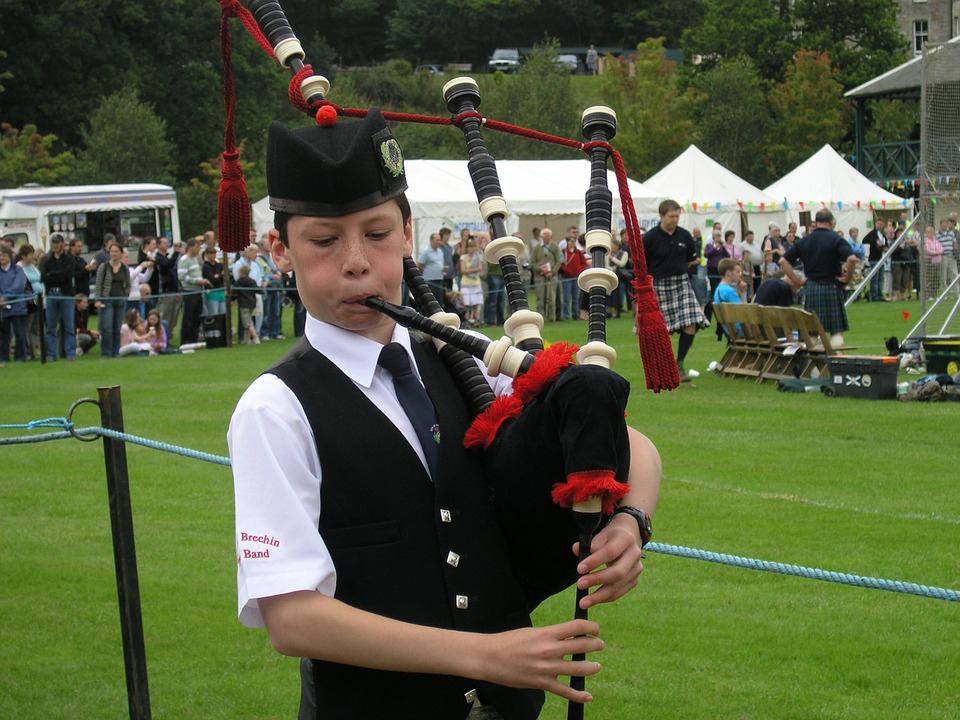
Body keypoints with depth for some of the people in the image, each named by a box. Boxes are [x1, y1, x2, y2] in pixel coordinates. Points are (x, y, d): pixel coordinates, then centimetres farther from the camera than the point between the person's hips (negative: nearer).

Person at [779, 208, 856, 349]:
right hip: (831, 288, -4)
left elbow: (783, 261, 5)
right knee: (837, 331, 1)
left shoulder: (804, 241, 7)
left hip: (811, 288, 4)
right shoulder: (836, 239, -6)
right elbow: (852, 259, -21)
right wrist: (847, 277, -7)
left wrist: (798, 280, 5)